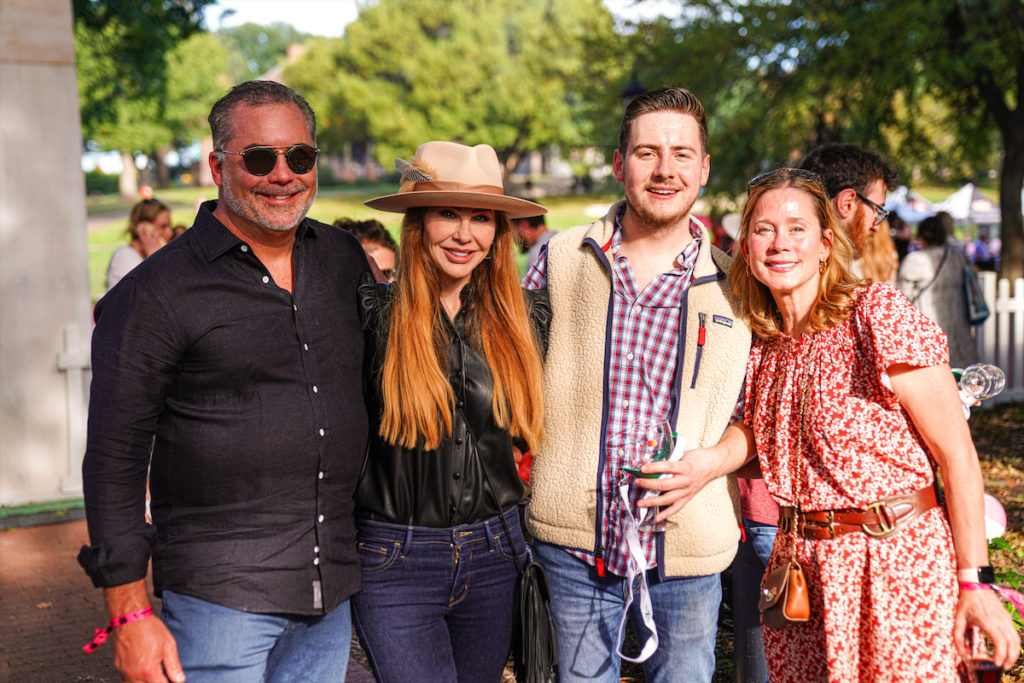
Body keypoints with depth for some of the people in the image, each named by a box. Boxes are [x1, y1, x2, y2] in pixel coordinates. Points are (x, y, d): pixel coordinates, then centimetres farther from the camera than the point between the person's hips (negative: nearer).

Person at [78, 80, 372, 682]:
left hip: (332, 592, 5)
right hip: (219, 597, -5)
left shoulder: (346, 260, 7)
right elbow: (115, 457, -7)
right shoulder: (155, 293, -9)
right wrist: (131, 614, -9)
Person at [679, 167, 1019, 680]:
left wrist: (974, 583, -15)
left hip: (897, 559, -5)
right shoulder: (762, 342, 6)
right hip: (799, 564, 5)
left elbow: (956, 453, -13)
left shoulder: (879, 314, -13)